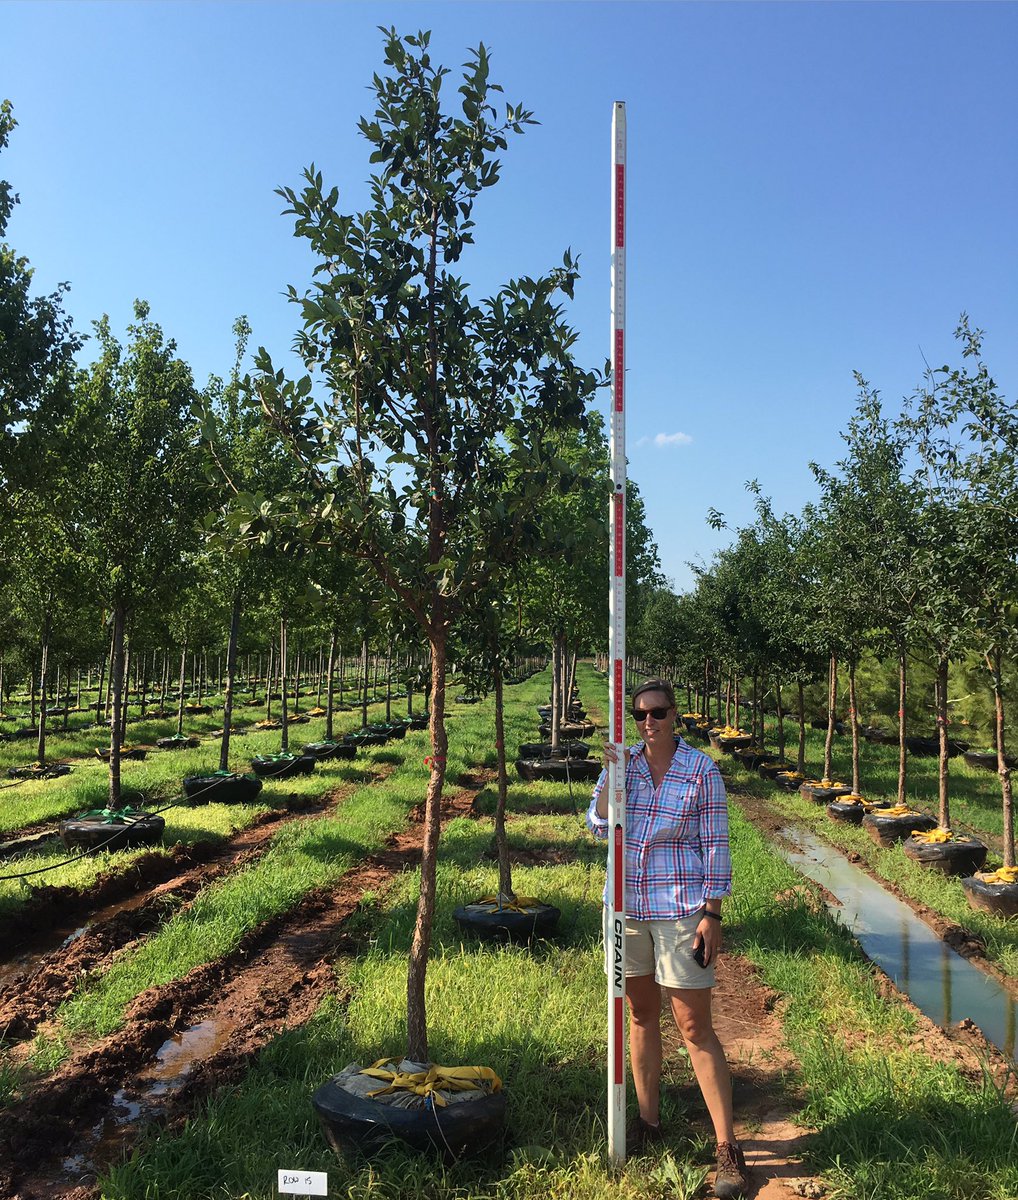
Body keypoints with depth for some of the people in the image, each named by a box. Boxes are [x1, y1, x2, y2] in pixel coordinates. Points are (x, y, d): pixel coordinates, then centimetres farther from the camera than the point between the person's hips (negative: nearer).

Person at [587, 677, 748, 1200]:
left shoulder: (702, 770, -9)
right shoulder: (622, 761, 1)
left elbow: (716, 846, -7)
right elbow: (599, 826, -5)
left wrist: (711, 914, -11)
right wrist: (610, 776, -20)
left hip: (680, 909, -4)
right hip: (627, 904, 4)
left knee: (695, 1027, 0)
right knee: (640, 1013, 16)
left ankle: (727, 1147, 12)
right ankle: (648, 1121, 32)